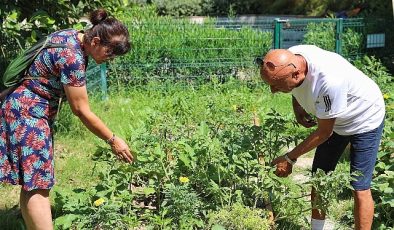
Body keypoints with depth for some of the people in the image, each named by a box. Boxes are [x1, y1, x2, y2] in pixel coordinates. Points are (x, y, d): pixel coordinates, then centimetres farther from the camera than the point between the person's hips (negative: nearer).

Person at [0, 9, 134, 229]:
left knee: (32, 183, 11)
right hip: (27, 112, -9)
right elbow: (81, 111, -20)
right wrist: (113, 140, -13)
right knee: (37, 184, -10)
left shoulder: (73, 36, 3)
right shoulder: (72, 57, -25)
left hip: (27, 108, 9)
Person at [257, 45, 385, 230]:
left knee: (360, 187, -7)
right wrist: (297, 110, -10)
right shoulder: (288, 60, -23)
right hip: (332, 119, 7)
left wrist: (289, 159, -21)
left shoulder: (329, 80, -44)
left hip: (365, 120, -7)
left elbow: (324, 133, -28)